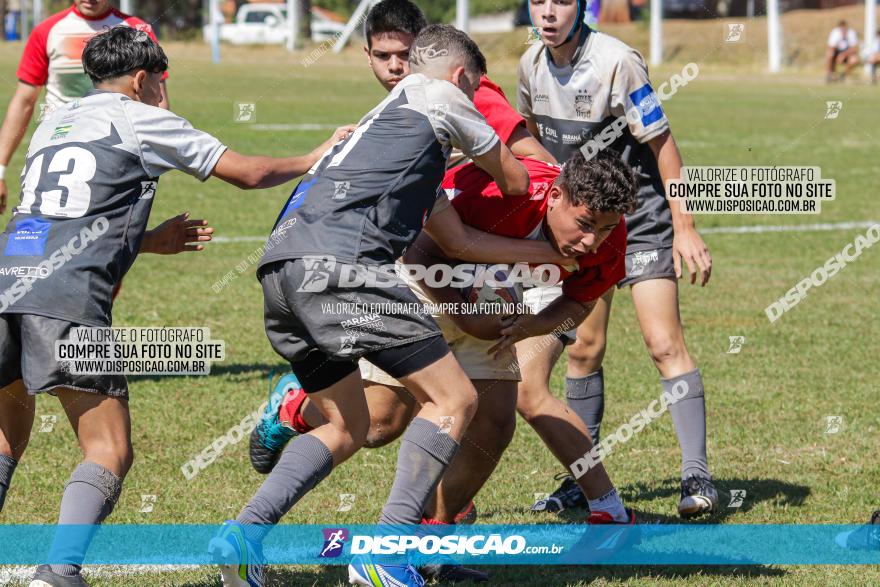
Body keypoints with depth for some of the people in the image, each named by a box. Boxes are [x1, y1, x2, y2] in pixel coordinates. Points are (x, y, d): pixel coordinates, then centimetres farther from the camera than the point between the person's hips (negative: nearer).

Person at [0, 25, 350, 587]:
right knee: (110, 452, -3)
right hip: (67, 297, -6)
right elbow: (248, 172, 14)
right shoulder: (140, 120, 10)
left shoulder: (52, 124, 28)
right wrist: (316, 158, 33)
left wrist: (151, 237, 46)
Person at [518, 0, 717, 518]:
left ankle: (697, 476, -10)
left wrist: (684, 227, -17)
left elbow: (662, 143, -17)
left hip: (641, 215, -6)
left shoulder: (616, 62, -22)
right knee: (583, 348, 4)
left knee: (664, 343, -13)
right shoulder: (533, 64, -2)